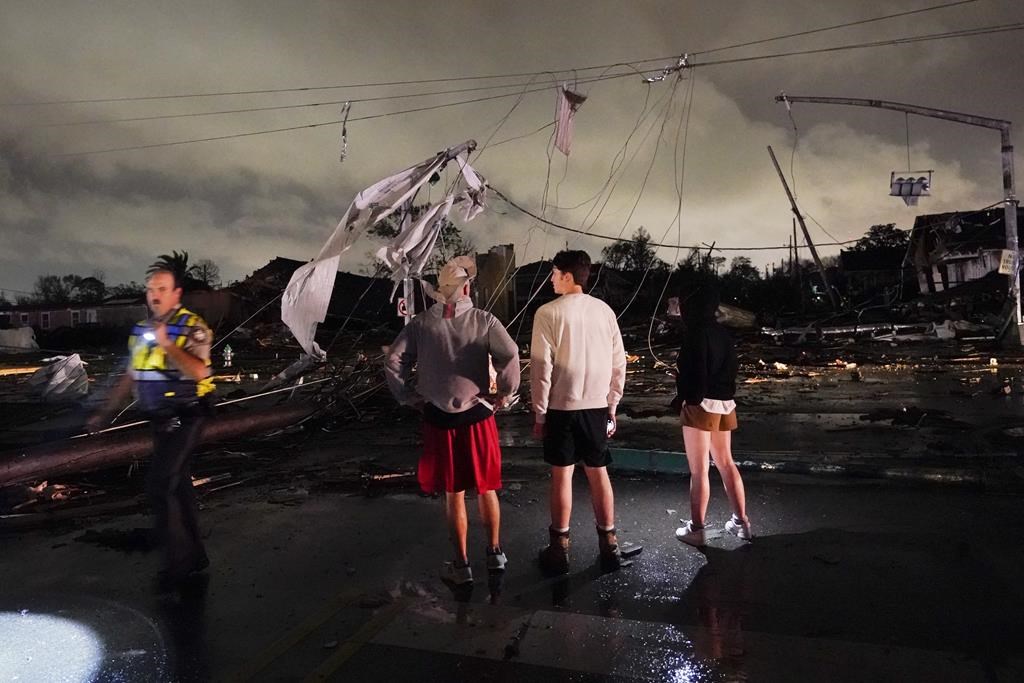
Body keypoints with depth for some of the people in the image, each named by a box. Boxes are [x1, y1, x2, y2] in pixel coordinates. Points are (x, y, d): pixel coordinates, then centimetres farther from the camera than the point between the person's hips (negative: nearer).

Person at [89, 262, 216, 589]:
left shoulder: (193, 327, -12)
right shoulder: (141, 330, 10)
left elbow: (198, 372, -27)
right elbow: (131, 376, 19)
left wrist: (167, 344, -29)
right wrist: (106, 412, 19)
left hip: (185, 418, -7)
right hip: (161, 419, 7)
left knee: (159, 485, -11)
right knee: (178, 484, 13)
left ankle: (177, 558, 3)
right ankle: (195, 555, 25)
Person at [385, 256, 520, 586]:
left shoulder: (421, 323, -2)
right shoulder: (483, 320, -6)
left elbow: (393, 361, -6)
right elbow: (509, 354, -19)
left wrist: (409, 397, 4)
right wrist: (506, 392, -6)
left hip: (438, 418, 0)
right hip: (477, 415, 0)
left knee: (453, 494, 12)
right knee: (486, 488, 17)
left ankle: (461, 565, 21)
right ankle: (495, 552, 31)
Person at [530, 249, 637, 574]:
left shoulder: (548, 312, -10)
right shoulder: (604, 310, 2)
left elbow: (541, 367, -11)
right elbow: (619, 364, 4)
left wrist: (540, 412, -2)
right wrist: (612, 406, 13)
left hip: (562, 406, -3)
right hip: (597, 406, 4)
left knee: (562, 474, 7)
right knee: (598, 472, 13)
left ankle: (559, 551, 16)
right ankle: (609, 547, 22)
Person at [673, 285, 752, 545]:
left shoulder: (696, 332, -13)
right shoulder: (723, 332, 11)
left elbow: (696, 371, -18)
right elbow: (731, 368, 14)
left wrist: (686, 398, -8)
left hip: (702, 404, -8)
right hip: (725, 403, 8)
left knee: (699, 470, -1)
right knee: (726, 463, 17)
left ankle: (696, 529, 6)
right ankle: (741, 521, 24)